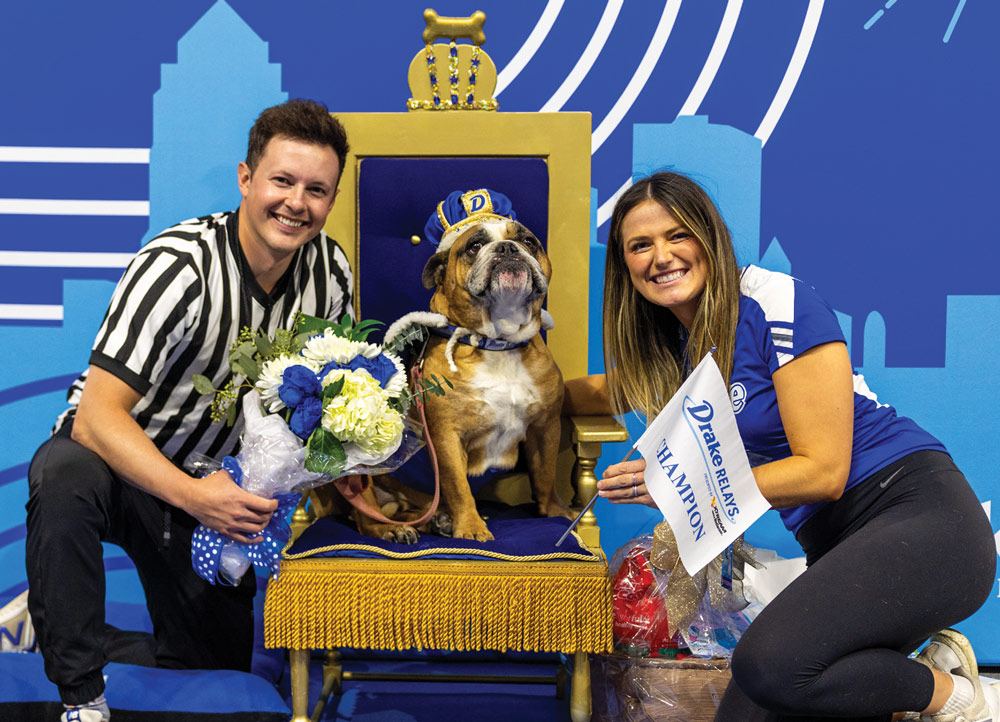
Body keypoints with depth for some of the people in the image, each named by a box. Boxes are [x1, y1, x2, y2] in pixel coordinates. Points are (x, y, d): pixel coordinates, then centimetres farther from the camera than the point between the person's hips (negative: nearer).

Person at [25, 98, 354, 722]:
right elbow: (97, 417, -34)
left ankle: (60, 634, 31)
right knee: (64, 477, -41)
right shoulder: (177, 268, -29)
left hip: (214, 480, 6)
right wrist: (194, 497, -46)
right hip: (112, 455, -5)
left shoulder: (331, 272, -10)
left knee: (220, 665, 9)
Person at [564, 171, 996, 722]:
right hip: (834, 544, 8)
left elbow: (823, 471, -13)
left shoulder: (777, 304, -11)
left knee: (769, 665, -30)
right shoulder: (671, 342, 12)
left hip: (920, 513, -8)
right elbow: (609, 392, 34)